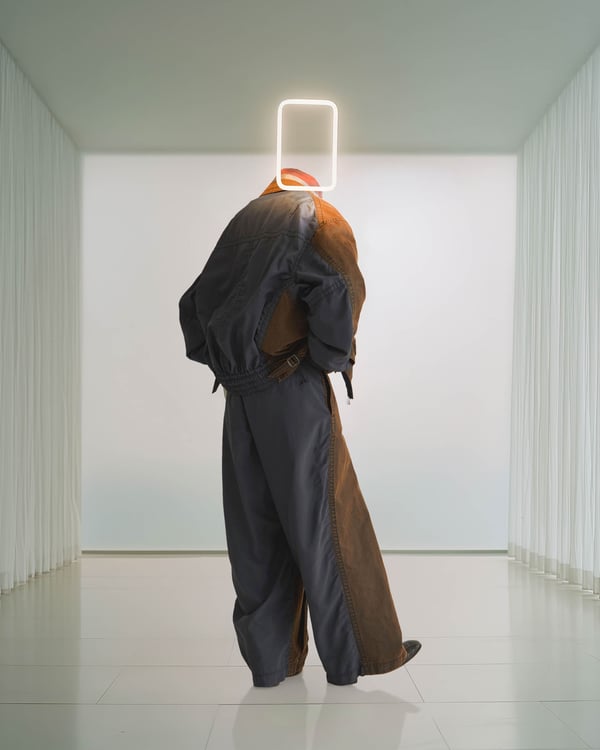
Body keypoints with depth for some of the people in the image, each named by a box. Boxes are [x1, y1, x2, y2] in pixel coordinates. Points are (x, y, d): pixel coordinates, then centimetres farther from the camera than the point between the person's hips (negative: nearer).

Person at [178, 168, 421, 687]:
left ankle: (271, 658, 14)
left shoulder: (242, 222, 21)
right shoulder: (320, 218, 5)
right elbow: (340, 289, -14)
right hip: (295, 390, -5)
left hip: (240, 393, 5)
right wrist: (335, 356, -3)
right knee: (324, 522, 0)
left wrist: (229, 362, 15)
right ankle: (353, 655, 10)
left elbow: (195, 305, 17)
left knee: (256, 526, 7)